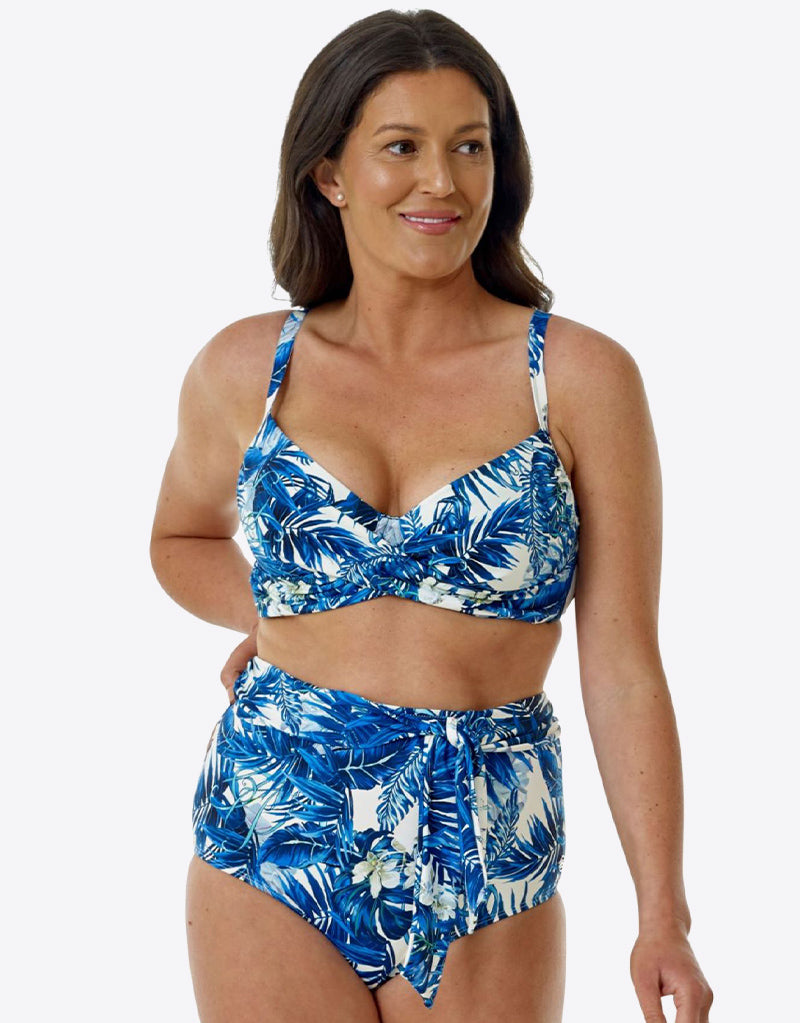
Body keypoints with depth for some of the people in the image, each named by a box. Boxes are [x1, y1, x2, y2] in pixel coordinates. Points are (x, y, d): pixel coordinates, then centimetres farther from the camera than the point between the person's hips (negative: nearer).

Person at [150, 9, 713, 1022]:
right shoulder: (244, 369, 3)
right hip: (274, 847, 1)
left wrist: (663, 916, -9)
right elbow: (183, 538, 23)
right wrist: (270, 617, 2)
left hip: (484, 872, -1)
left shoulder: (580, 377, -4)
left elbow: (624, 670, -4)